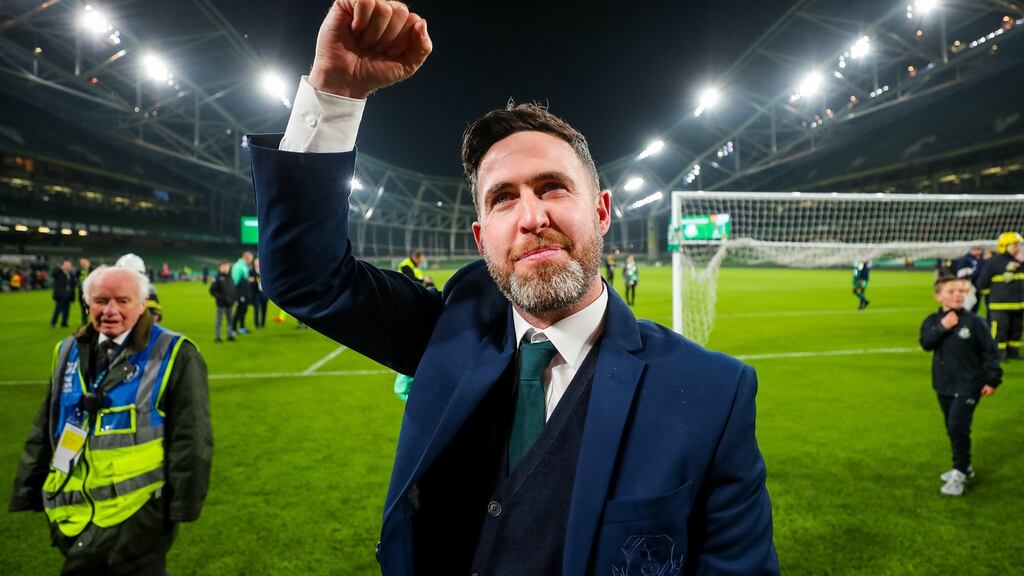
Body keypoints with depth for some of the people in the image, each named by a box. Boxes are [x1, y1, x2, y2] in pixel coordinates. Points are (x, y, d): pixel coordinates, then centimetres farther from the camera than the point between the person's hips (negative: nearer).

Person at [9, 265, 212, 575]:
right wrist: (30, 489, 15)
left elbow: (190, 438, -12)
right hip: (74, 512, 7)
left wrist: (183, 503, -13)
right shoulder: (69, 352, 8)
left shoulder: (172, 355, -12)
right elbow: (45, 428, 16)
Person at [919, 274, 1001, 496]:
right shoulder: (932, 321, 0)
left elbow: (990, 351, -5)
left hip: (968, 384, -5)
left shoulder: (973, 321, -10)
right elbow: (926, 343, -14)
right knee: (952, 428, 15)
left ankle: (960, 473, 1)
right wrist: (942, 327, -25)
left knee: (958, 426, -12)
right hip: (943, 385, 5)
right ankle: (963, 467, 32)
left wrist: (992, 380, -6)